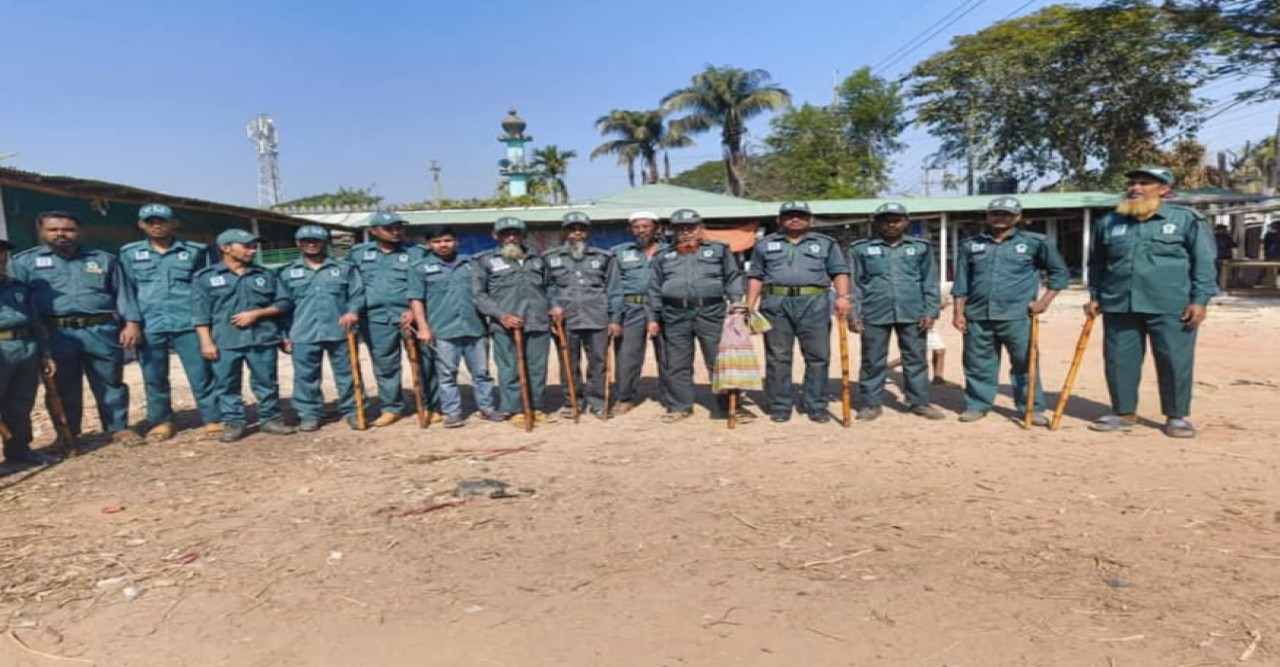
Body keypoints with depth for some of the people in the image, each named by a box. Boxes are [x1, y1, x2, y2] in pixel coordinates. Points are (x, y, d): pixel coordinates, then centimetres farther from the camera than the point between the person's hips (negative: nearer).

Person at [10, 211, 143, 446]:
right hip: (55, 335, 0)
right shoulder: (24, 262, 9)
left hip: (102, 331, 1)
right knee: (62, 388, 8)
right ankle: (67, 435, 20)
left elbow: (123, 293, 10)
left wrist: (132, 323, -2)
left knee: (111, 383, 7)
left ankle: (119, 428, 18)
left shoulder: (104, 259, 12)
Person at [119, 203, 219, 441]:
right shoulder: (129, 253, 10)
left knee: (201, 374, -2)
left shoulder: (196, 251, 7)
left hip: (188, 324, -2)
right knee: (154, 378, 9)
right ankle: (161, 422, 22)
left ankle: (212, 420, 5)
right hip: (149, 327, 2)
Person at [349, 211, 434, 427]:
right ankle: (391, 408, 20)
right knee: (384, 364, 8)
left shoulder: (417, 252, 3)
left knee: (424, 361, 0)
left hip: (410, 315, -2)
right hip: (376, 318, 2)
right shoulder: (358, 253, 11)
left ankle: (431, 406, 10)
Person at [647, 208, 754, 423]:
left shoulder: (719, 250, 10)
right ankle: (679, 406, 17)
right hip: (675, 316, 2)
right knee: (675, 364, 5)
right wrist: (653, 317, 9)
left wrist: (735, 300, -6)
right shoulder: (664, 256, 15)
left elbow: (733, 277, 9)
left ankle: (731, 406, 9)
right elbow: (655, 289, 14)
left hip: (711, 312, -2)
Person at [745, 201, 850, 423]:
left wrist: (842, 296, -8)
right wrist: (750, 304, 5)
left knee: (818, 356, -1)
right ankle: (779, 407, 8)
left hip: (814, 304, 0)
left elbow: (840, 271, 8)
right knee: (777, 357, 1)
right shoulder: (765, 244, 17)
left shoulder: (826, 243, 15)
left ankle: (816, 406, 8)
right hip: (775, 304, 0)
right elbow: (756, 276, 15)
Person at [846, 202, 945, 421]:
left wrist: (930, 312, 1)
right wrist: (853, 314, -2)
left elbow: (930, 282, 8)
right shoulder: (861, 249, 4)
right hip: (874, 315, -1)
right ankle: (871, 403, 14)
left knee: (916, 359, 8)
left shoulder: (921, 247, 8)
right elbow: (854, 284, 4)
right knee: (873, 361, 5)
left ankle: (919, 402, 18)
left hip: (913, 314, 1)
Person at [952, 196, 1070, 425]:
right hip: (977, 317, 2)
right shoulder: (971, 245, 10)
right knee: (978, 365, 8)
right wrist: (959, 312, 6)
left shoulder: (1035, 242, 3)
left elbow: (1059, 272, 9)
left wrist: (1044, 301, 0)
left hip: (1017, 317, -2)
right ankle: (977, 405, 19)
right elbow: (961, 282, 12)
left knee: (1025, 364, 3)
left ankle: (1033, 408, 13)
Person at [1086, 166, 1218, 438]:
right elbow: (1096, 263, 19)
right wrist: (1095, 296, 14)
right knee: (1118, 361, 6)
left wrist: (1200, 299, -6)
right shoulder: (1108, 222, 10)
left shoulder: (1186, 219, 0)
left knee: (1175, 362, 2)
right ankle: (1123, 413, 21)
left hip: (1171, 307, -3)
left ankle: (1176, 416, 17)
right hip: (1118, 306, 3)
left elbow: (1204, 261, 0)